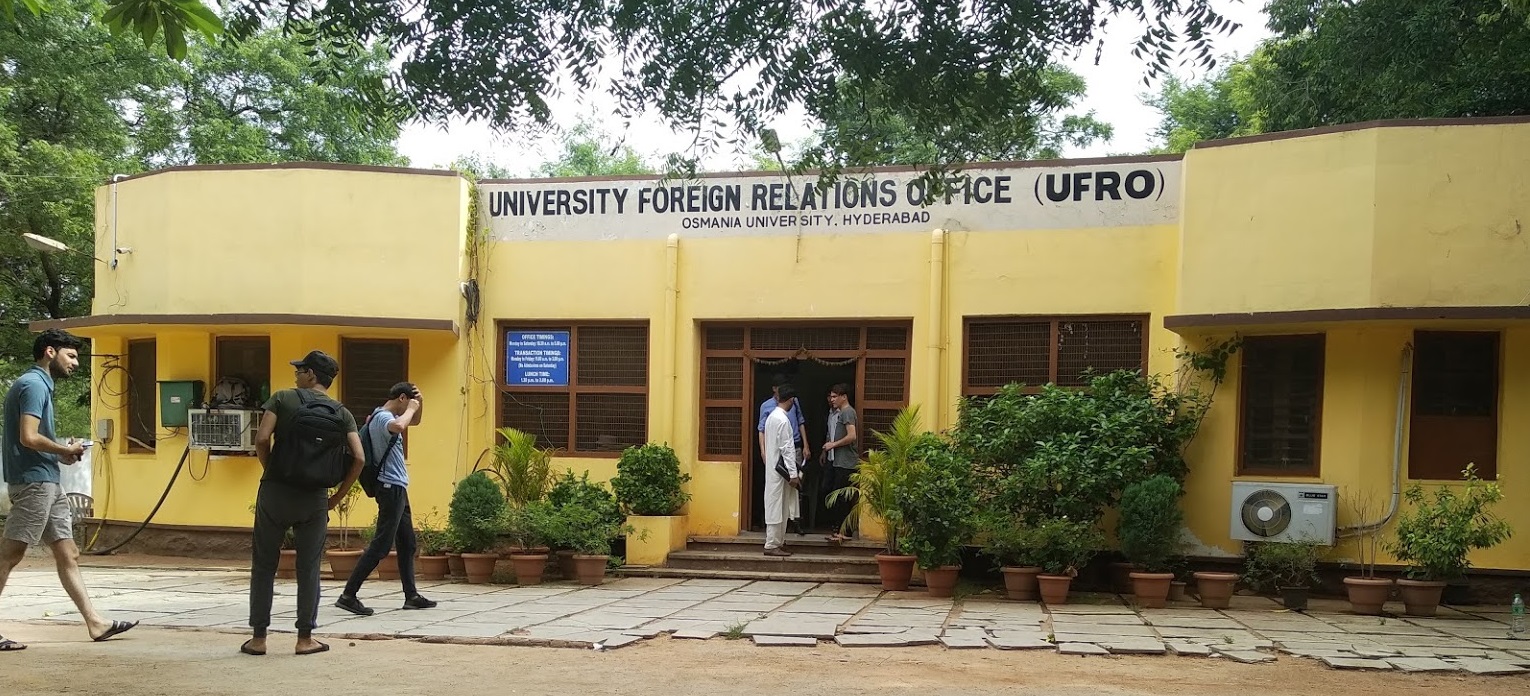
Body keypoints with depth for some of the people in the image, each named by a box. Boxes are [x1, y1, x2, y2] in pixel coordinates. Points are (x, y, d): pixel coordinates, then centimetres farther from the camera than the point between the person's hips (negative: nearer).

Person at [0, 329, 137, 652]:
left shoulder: (39, 384, 18)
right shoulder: (33, 384, -12)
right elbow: (28, 437, -22)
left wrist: (62, 452, 7)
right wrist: (66, 450, -8)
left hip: (47, 483, 10)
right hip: (33, 481, -10)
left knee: (68, 555, 9)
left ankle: (95, 622, 11)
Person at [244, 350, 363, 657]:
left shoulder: (282, 399, -2)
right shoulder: (342, 413, 4)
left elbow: (262, 439, -14)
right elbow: (358, 458, -5)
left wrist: (271, 471, 3)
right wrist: (337, 497, 4)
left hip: (275, 491, -1)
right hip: (313, 498, 2)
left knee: (264, 565, 9)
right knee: (308, 569, 9)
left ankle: (258, 637, 13)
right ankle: (305, 638, 12)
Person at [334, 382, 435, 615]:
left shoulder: (384, 416, 13)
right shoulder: (383, 417, -16)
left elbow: (414, 421, 34)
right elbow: (398, 426, -41)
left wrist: (417, 403, 16)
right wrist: (411, 408, -24)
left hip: (397, 489, 11)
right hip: (391, 488, -11)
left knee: (408, 544, 14)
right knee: (381, 545, -10)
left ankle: (411, 596, 20)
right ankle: (348, 596, -8)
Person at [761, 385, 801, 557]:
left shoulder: (772, 416, 11)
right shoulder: (782, 420, -18)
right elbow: (786, 449, -20)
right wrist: (793, 474, -17)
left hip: (773, 467, 10)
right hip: (780, 469, -10)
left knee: (780, 506, 14)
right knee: (776, 506, -6)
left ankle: (778, 541, 19)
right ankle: (772, 546, -3)